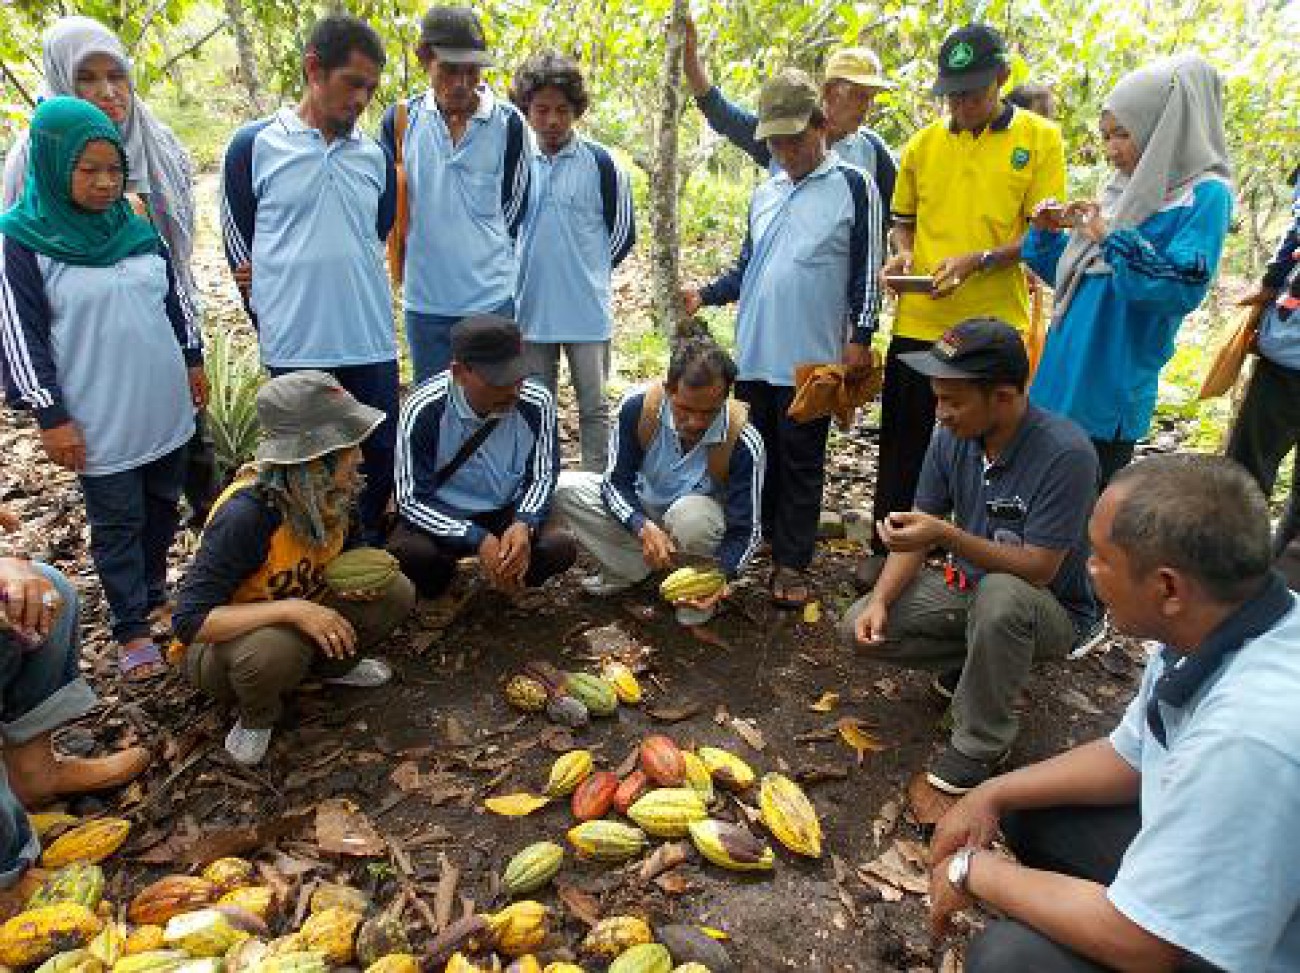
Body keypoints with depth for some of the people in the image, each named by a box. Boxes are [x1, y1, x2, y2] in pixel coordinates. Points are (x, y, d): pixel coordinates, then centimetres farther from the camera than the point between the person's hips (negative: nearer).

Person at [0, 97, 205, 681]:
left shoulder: (136, 227, 4)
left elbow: (173, 298, 15)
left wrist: (193, 360, 15)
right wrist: (52, 417, -12)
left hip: (166, 408, 5)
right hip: (100, 423, -5)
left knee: (162, 506, 18)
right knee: (117, 523, 7)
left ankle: (155, 592, 39)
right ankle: (131, 627, 21)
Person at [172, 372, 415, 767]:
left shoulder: (334, 495, -14)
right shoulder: (245, 515, -34)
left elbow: (343, 555, 7)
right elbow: (190, 622, -35)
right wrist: (291, 609, -42)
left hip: (297, 622, 6)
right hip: (219, 641, -6)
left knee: (395, 593, -13)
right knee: (277, 647, -40)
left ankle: (331, 665, 15)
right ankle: (257, 716, -5)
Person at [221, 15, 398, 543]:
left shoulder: (376, 157, 7)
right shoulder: (254, 146, -3)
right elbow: (240, 248, 3)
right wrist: (274, 325, 5)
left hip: (372, 345, 3)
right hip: (296, 350, -3)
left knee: (381, 461, 11)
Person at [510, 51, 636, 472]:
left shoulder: (601, 162, -4)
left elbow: (623, 233, 1)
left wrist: (589, 271, 5)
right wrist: (520, 271, 7)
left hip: (587, 310, -3)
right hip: (530, 310, 3)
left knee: (593, 406, 5)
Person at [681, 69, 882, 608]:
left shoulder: (854, 186, -3)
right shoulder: (763, 195, 14)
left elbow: (867, 271, -4)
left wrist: (860, 336, -9)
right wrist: (705, 295, 3)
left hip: (811, 358, -5)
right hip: (754, 356, 5)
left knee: (801, 463, 3)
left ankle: (791, 563, 14)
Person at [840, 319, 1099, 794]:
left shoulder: (1064, 452, -29)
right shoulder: (951, 437, -11)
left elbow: (1039, 569, -28)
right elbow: (917, 532, -4)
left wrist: (948, 536, -38)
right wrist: (880, 600, -18)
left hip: (1050, 610, -5)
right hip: (969, 586, 5)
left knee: (999, 594, -40)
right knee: (860, 628, -10)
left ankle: (980, 743, -16)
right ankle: (977, 658, 11)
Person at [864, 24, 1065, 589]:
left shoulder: (1041, 139, -1)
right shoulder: (922, 145, 7)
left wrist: (978, 260, -19)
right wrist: (902, 254, -4)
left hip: (994, 325, -2)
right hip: (918, 323, 2)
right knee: (902, 442, 10)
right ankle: (887, 549, 26)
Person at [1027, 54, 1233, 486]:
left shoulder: (1204, 195, -7)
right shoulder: (1121, 191, 14)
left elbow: (1185, 288, -20)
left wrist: (1113, 238, -19)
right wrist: (1047, 233, 3)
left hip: (1111, 393, -7)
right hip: (1063, 374, 7)